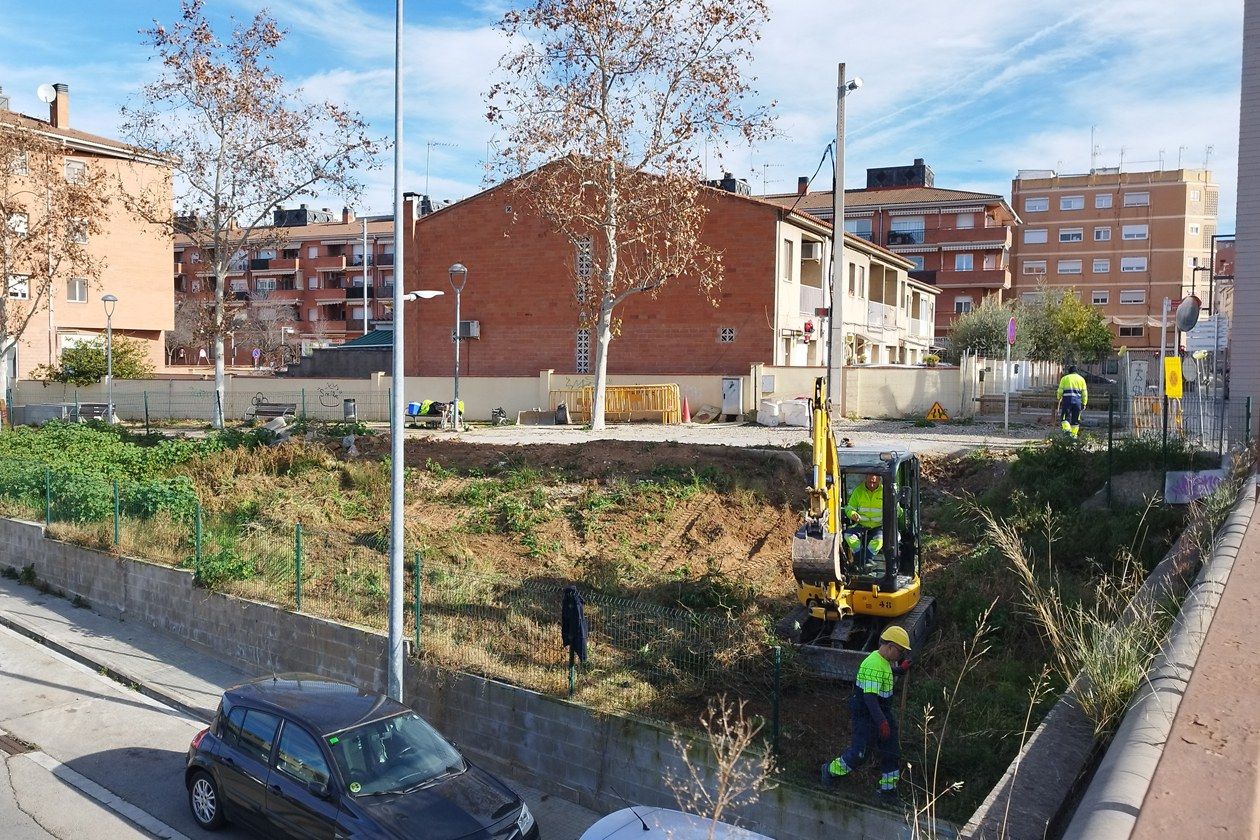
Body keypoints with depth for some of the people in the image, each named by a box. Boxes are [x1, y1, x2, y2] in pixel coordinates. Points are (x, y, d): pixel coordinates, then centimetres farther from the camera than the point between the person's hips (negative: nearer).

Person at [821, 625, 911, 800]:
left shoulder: (884, 661, 7)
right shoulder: (874, 665, -25)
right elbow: (869, 696, -30)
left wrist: (899, 670, 12)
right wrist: (881, 721, -33)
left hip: (882, 712, 10)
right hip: (866, 716, -10)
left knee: (892, 752, 11)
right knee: (859, 754, -1)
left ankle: (888, 789, 23)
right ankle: (831, 770, 21)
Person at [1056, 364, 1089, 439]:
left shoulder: (1064, 378, 8)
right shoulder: (1081, 379, 14)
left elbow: (1060, 391, 2)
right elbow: (1084, 393, 10)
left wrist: (1059, 399, 19)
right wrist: (1084, 403, 13)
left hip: (1067, 400, -2)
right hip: (1077, 401, 2)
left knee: (1065, 417, 3)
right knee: (1075, 419, 10)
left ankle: (1067, 429, -20)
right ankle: (1074, 435, 10)